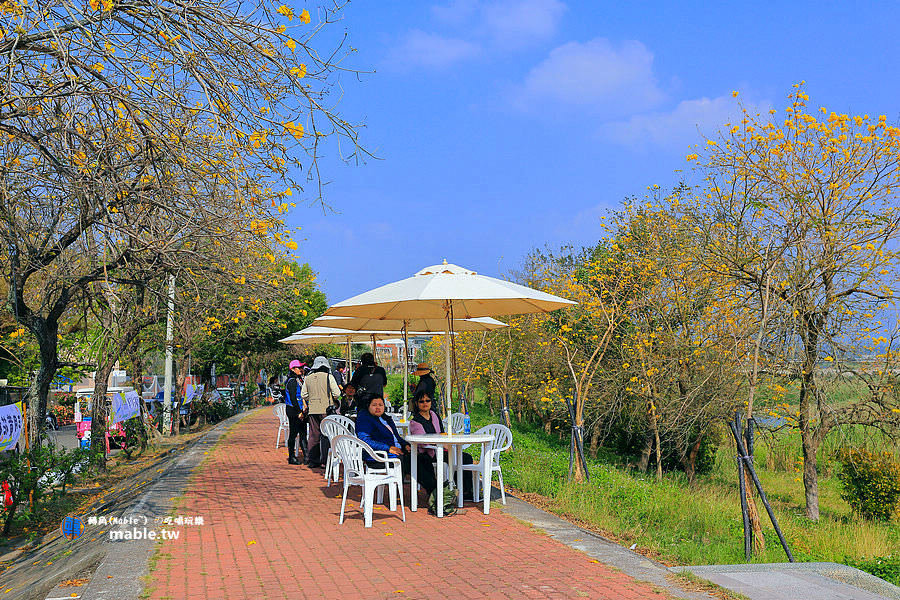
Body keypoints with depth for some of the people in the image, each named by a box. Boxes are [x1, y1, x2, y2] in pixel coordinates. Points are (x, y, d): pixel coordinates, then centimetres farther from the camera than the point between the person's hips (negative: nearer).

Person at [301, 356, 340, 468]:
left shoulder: (308, 378, 7)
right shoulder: (328, 377, -7)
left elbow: (303, 395, 11)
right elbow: (337, 393, -7)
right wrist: (332, 400, 13)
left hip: (312, 410, 4)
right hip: (326, 410, -4)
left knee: (313, 435, 10)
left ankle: (312, 460, 12)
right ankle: (325, 460, 0)